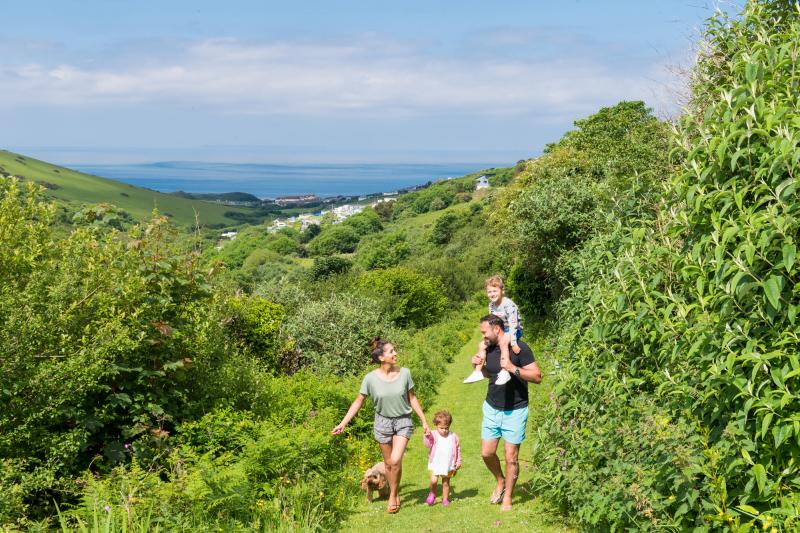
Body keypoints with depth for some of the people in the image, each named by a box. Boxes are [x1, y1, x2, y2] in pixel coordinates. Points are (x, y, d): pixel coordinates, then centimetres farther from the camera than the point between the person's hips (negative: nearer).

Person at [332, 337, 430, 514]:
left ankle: (393, 496, 6)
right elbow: (358, 401, -4)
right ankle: (395, 495, 32)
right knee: (388, 463, 11)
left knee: (396, 461, -15)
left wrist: (424, 421, 5)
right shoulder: (371, 378, -14)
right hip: (383, 421, 1)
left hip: (403, 421, 0)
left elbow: (412, 398, 1)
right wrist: (343, 423, -7)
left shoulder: (404, 373, -11)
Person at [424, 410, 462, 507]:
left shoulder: (453, 436, 1)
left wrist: (458, 461, 9)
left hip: (448, 465, 2)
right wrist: (427, 437, -29)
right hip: (435, 463, -2)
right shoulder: (434, 435, -5)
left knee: (446, 482, 9)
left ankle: (445, 499, 26)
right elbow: (428, 445, -13)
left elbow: (458, 449, 10)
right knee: (433, 481, -13)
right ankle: (432, 494, 15)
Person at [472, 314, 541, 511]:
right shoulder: (487, 349, 1)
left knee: (511, 457, 0)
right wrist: (480, 365, -3)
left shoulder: (519, 348, -16)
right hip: (492, 408, 5)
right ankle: (500, 481, 33)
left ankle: (507, 497, 16)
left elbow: (537, 376, -19)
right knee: (487, 452, 6)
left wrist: (513, 368, -30)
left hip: (515, 411, -5)